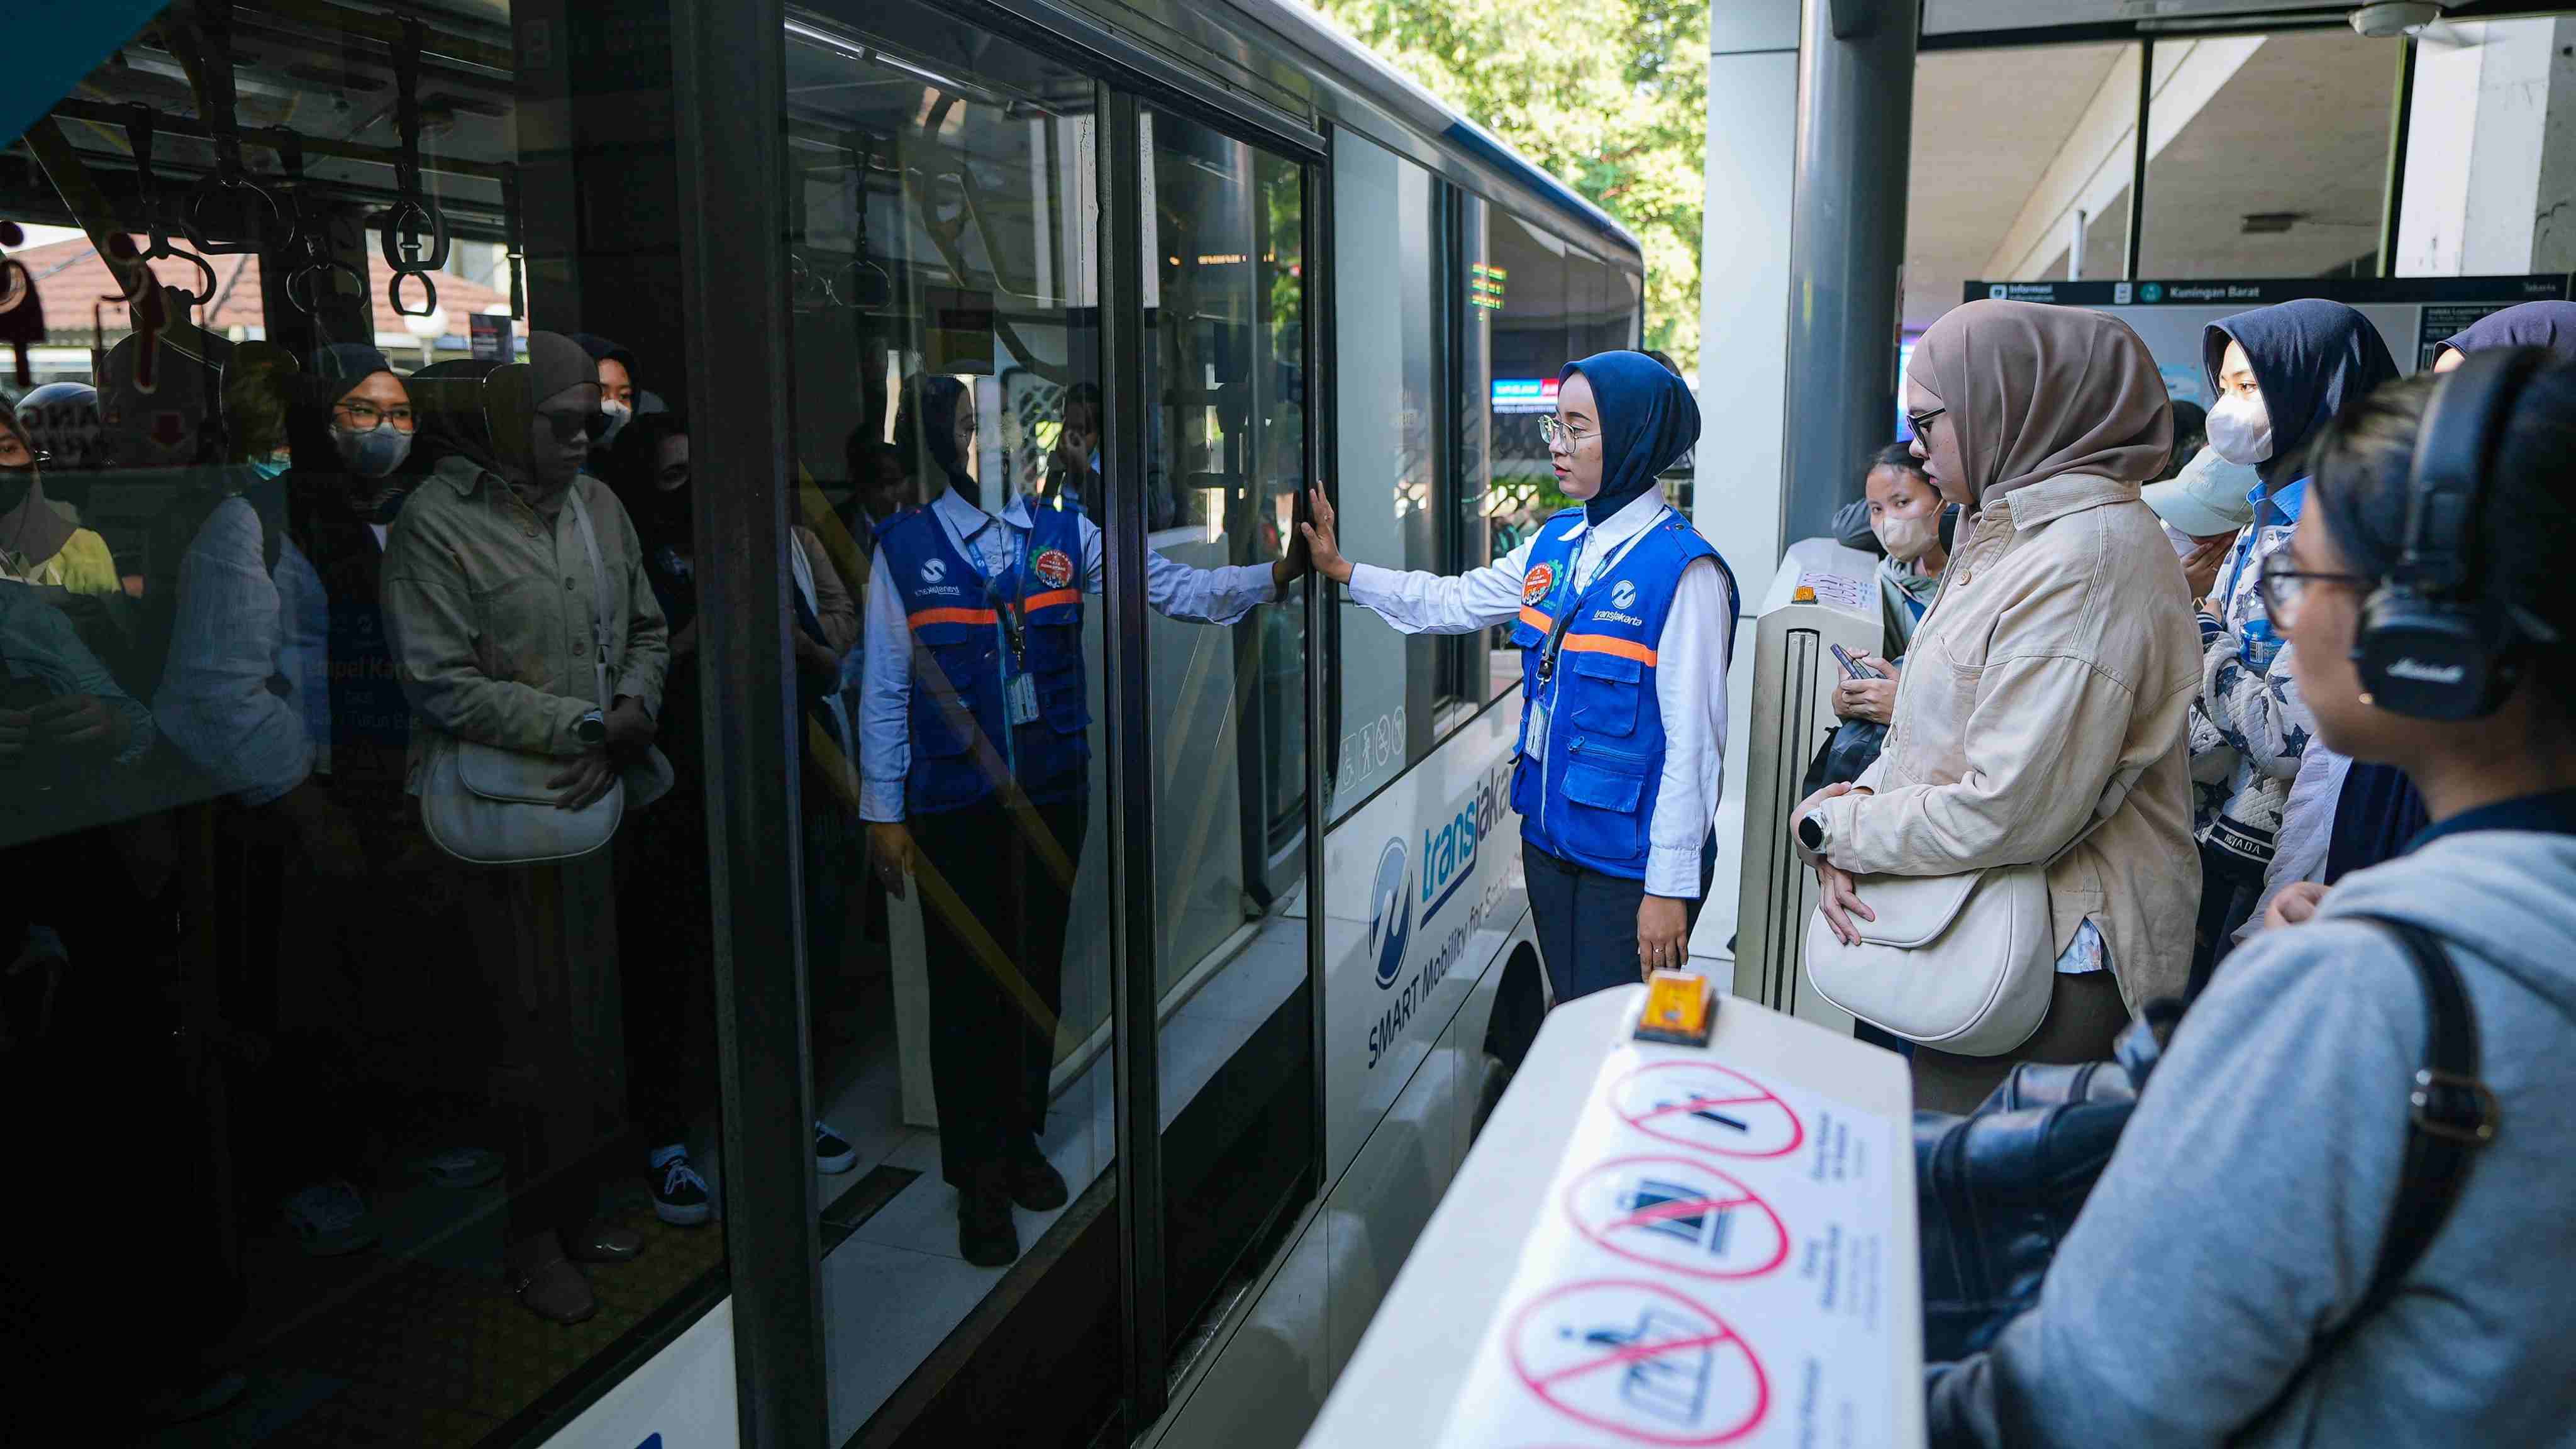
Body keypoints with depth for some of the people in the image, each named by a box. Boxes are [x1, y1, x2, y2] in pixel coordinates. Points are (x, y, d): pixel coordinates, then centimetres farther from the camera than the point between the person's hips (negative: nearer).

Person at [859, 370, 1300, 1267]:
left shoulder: (1063, 533, 3)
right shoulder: (906, 546, -2)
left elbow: (1171, 589, -3)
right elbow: (885, 687, 0)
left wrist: (1276, 576, -17)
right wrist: (882, 812, -1)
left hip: (1051, 791, 3)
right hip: (954, 805, -2)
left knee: (1037, 972, 13)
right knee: (968, 982, 3)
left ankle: (1019, 1142, 33)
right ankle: (977, 1177, 20)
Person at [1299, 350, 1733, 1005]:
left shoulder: (1682, 569, -17)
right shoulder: (1556, 542, 6)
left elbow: (1693, 739, -18)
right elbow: (1453, 602, 20)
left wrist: (1672, 886, -18)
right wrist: (1341, 570, 17)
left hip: (1630, 860, -7)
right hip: (1550, 836, 7)